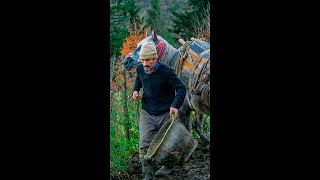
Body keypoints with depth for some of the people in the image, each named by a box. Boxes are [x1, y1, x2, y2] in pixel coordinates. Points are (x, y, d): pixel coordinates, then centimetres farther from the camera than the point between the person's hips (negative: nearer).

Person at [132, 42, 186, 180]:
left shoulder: (166, 72, -20)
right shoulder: (140, 69, -5)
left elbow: (181, 89, -18)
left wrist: (175, 105, -33)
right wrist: (135, 90, 1)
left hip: (165, 114, -3)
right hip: (147, 113, 3)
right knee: (144, 144, -8)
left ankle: (168, 166, 37)